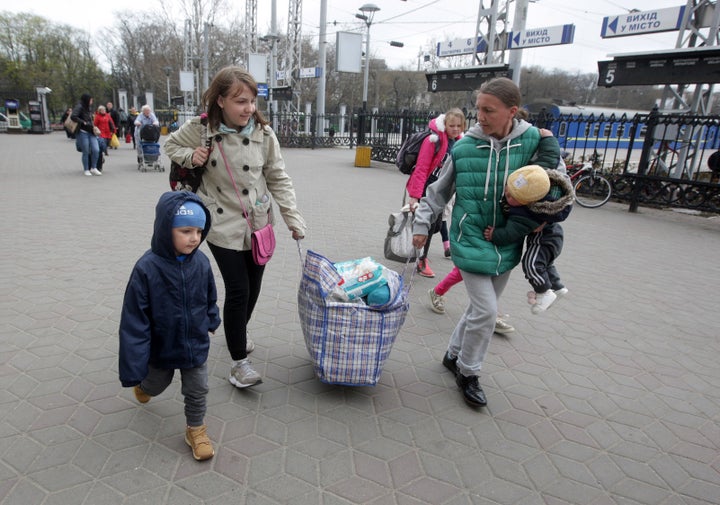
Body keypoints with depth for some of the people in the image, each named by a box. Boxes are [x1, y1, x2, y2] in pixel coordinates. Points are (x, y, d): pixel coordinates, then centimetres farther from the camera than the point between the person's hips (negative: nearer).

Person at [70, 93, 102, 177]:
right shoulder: (79, 107, -8)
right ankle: (86, 170, 12)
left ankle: (93, 168, 9)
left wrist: (92, 125, 13)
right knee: (86, 152, 0)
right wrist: (83, 122, -19)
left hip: (91, 132, 7)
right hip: (83, 133, -7)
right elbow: (73, 116, -22)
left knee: (96, 150, -4)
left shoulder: (89, 108, 16)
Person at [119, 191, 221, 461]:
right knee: (156, 385, 28)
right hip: (161, 348, -1)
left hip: (196, 345, 1)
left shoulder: (201, 262, -17)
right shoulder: (147, 268, -28)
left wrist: (212, 320, 20)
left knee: (197, 391, 14)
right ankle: (145, 385, 63)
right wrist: (134, 367, -22)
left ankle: (196, 429, 39)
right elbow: (134, 320, -23)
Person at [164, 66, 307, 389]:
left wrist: (292, 217, -3)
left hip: (258, 222, 3)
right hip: (223, 223, -3)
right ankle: (239, 362, 10)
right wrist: (189, 156, -11)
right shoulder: (201, 129, -10)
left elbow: (278, 178, 2)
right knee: (237, 289, -7)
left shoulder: (263, 133, -6)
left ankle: (238, 332, 44)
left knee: (253, 286, 14)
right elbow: (171, 145, 10)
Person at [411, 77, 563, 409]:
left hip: (507, 245, 3)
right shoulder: (464, 147, -10)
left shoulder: (532, 140, -8)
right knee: (486, 311, -7)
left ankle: (454, 355, 39)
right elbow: (439, 191, 3)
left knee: (481, 308, 15)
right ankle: (468, 373, 17)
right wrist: (422, 224, 3)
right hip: (471, 242, -3)